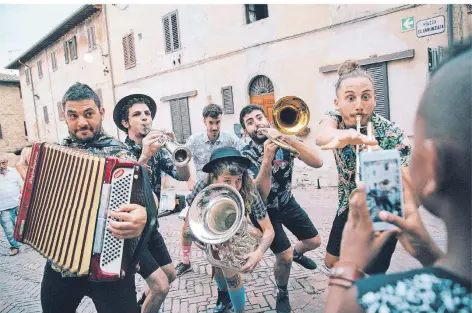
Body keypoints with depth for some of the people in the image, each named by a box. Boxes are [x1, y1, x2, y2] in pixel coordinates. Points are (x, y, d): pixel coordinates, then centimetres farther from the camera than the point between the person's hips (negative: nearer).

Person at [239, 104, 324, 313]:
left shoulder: (283, 141, -16)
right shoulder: (246, 155, -23)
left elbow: (317, 162, -29)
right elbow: (260, 194, -33)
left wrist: (286, 138, -38)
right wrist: (267, 157, -41)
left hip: (288, 203, 4)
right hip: (266, 210, -4)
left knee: (314, 242, 13)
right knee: (284, 257, -7)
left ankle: (297, 253, 49)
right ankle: (282, 294, 25)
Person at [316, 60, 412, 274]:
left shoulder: (392, 134, -24)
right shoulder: (335, 119, -16)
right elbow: (321, 136, -42)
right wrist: (345, 135, -65)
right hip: (349, 208, 4)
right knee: (331, 262, 17)